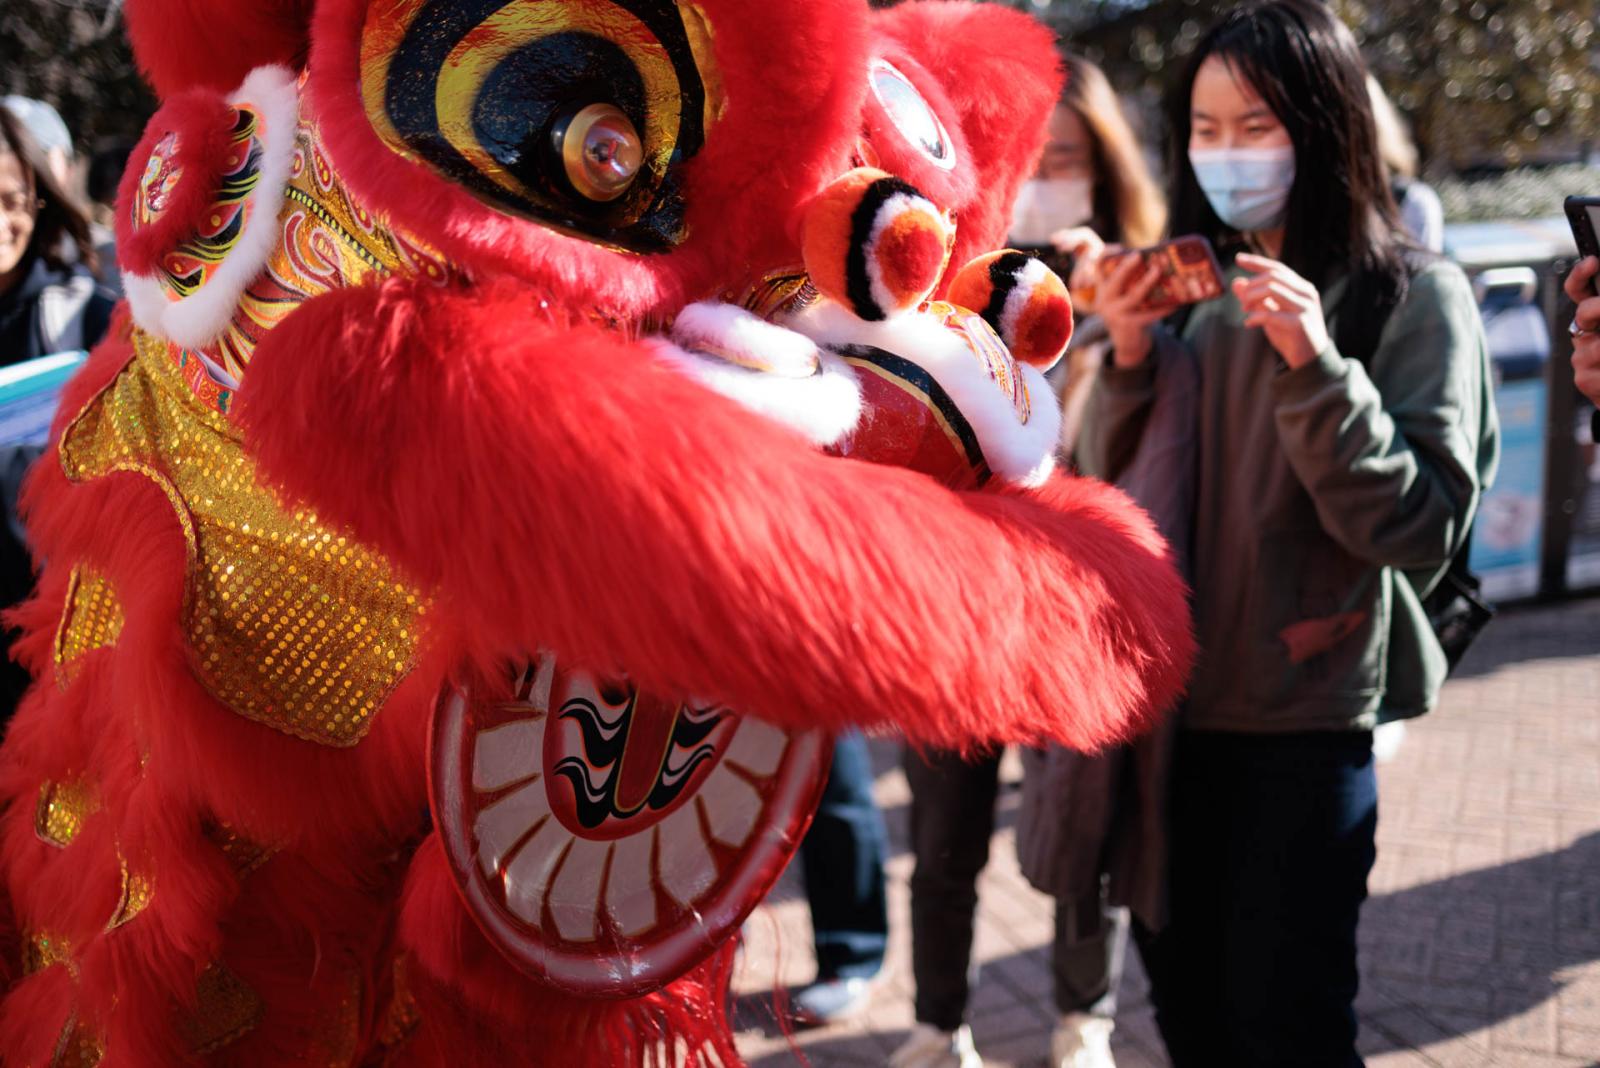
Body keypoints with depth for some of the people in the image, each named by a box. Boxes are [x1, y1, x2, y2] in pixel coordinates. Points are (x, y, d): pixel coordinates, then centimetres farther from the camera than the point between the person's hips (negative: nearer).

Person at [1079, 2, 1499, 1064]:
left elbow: (1423, 529, -15)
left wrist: (1314, 368, -24)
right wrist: (1131, 360, -8)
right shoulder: (1199, 294, 7)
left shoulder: (1416, 297, -7)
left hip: (1310, 715, -5)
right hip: (1178, 703, 5)